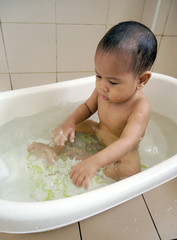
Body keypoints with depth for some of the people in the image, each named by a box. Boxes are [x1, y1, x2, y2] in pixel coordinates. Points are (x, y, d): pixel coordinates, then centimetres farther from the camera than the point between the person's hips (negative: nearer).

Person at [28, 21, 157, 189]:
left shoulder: (140, 107, -35)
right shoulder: (103, 90, -17)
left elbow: (128, 141, -45)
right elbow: (88, 106, -1)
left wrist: (94, 162, -59)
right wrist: (70, 121, -22)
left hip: (121, 150, -4)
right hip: (99, 132, 5)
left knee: (130, 170, -32)